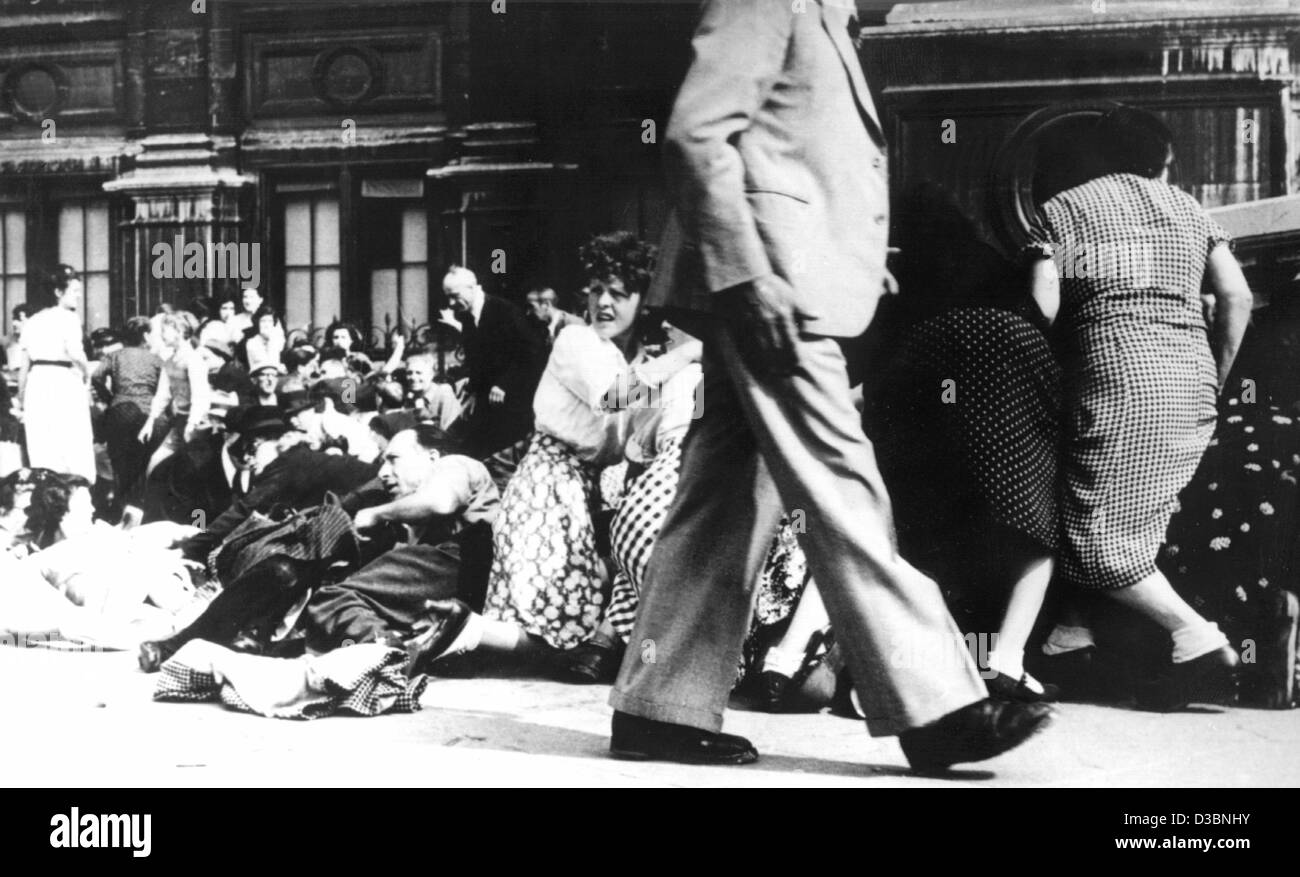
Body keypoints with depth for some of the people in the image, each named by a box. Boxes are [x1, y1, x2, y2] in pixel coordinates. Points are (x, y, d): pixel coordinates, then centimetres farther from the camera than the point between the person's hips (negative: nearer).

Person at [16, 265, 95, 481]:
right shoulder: (68, 318, -5)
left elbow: (25, 366, 15)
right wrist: (87, 374, -2)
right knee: (75, 453, -5)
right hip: (64, 384, -6)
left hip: (37, 385, 7)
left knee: (41, 456, 8)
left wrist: (21, 400, 22)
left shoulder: (34, 320, 14)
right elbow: (75, 354, -21)